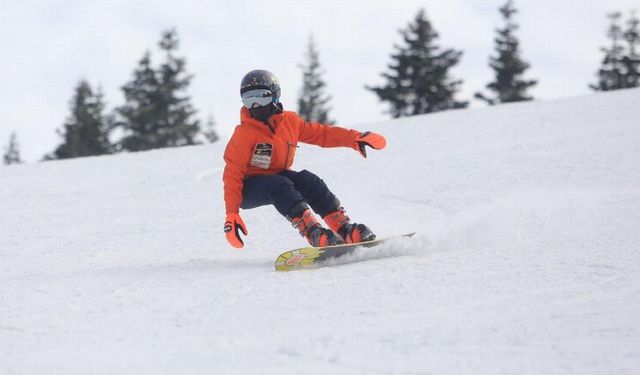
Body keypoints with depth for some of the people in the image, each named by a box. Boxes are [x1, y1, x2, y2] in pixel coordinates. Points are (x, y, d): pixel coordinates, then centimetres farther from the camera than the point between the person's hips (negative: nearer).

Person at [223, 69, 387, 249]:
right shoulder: (244, 134, -15)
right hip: (247, 190, -5)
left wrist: (355, 138, -2)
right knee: (280, 185, -33)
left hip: (276, 178, 5)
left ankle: (344, 229, -25)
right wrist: (231, 214, -25)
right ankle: (314, 234, -47)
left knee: (307, 180, -21)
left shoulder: (289, 121, 0)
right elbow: (233, 174, -17)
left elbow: (321, 133, 8)